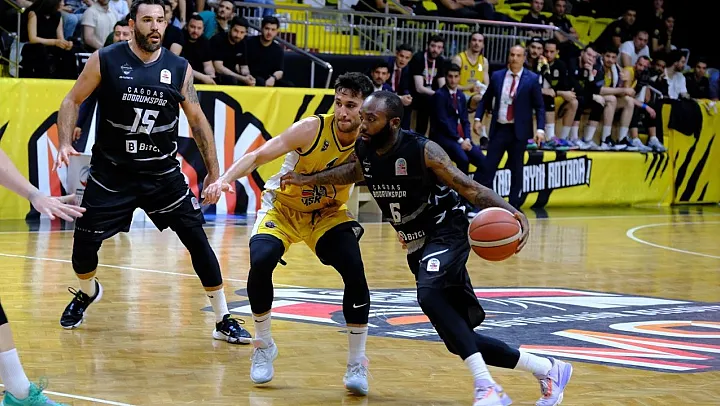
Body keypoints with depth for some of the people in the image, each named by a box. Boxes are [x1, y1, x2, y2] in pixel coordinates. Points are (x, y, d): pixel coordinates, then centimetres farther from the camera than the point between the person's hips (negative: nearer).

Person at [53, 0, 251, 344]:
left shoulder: (179, 68, -3)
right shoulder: (105, 60, -9)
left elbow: (197, 120, 5)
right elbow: (72, 101, 0)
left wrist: (213, 171, 3)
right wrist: (65, 143, -15)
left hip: (163, 173, 1)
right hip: (111, 173, -1)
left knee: (198, 240, -5)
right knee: (84, 242, 2)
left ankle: (223, 321, 4)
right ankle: (87, 293, 37)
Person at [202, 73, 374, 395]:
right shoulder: (312, 129, -27)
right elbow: (258, 156, -25)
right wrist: (225, 179, -41)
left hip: (328, 214, 2)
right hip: (283, 207, -2)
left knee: (355, 272, -20)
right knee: (260, 262, -27)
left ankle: (357, 364, -2)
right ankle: (263, 346, 0)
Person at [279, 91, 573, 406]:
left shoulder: (422, 151, -22)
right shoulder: (363, 149, -5)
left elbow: (468, 187, -19)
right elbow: (355, 171, 18)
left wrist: (511, 212, -33)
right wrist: (308, 180, 10)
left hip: (447, 234, -7)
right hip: (416, 245, 7)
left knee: (429, 294, -36)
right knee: (458, 339, 6)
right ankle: (547, 370, 23)